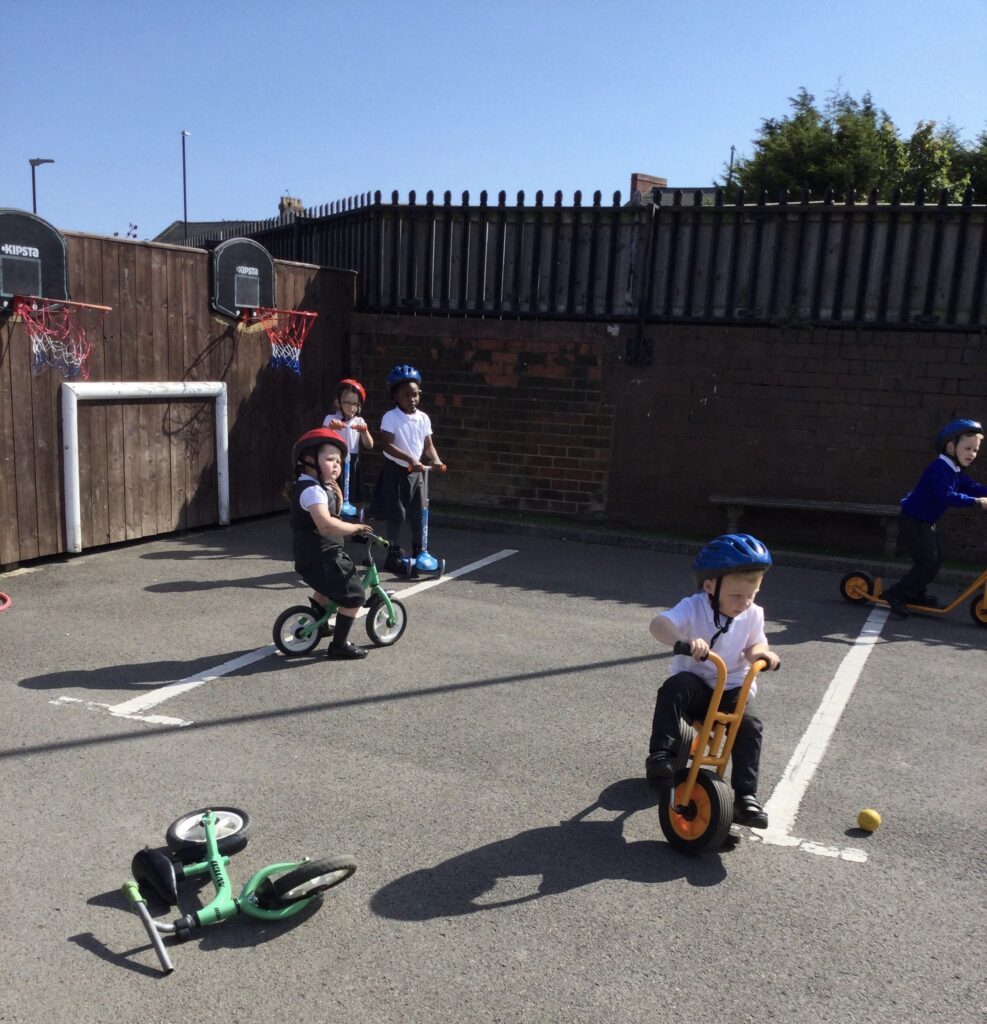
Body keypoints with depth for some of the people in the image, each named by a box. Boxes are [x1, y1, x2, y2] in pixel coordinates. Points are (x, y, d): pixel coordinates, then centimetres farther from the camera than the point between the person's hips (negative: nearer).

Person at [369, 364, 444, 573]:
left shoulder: (423, 418, 2)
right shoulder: (390, 417, -14)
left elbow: (428, 445, 5)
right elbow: (386, 445, -22)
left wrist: (436, 460, -15)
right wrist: (410, 459, -31)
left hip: (416, 472, 5)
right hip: (395, 470, -5)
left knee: (419, 513, 8)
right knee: (396, 514, 1)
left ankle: (419, 552, 21)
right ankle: (394, 554, 12)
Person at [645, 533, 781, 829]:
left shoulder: (753, 615, -3)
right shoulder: (693, 608, -17)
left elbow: (754, 645, 10)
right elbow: (658, 624, -34)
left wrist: (761, 652, -17)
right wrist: (684, 641, -55)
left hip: (732, 688, 3)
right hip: (694, 684, -2)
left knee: (750, 724, -24)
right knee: (673, 689, -34)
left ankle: (745, 795, -15)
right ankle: (661, 757, -28)